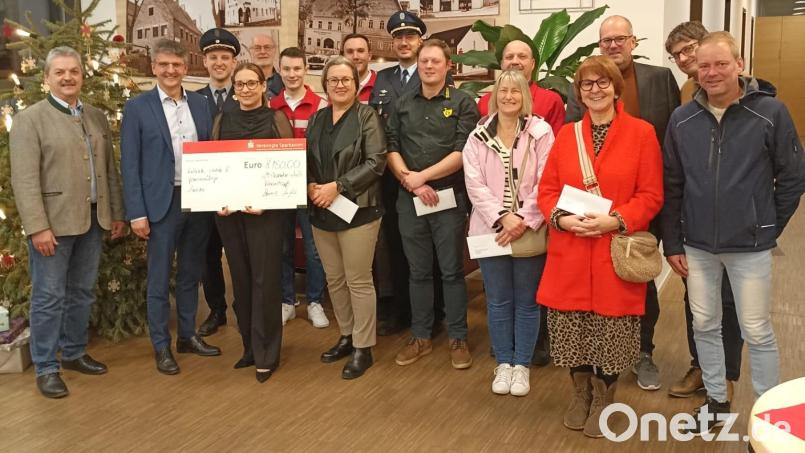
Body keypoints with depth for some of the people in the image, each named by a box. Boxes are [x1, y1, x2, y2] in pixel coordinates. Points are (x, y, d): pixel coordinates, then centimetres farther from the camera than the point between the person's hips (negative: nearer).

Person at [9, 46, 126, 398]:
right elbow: (24, 179, -12)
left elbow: (110, 169, 13)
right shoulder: (30, 119, -5)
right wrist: (38, 227, -17)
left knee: (82, 292, 15)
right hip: (53, 223, -5)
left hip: (93, 221, 5)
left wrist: (117, 213, 10)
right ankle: (45, 368, 14)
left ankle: (74, 353, 31)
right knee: (49, 297, 2)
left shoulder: (97, 117, 12)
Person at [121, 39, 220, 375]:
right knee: (159, 279, 5)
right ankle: (161, 345, 18)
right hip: (161, 204, -4)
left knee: (190, 274, 15)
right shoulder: (137, 107, -3)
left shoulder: (201, 103, 8)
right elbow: (129, 164, -5)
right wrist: (137, 213, -10)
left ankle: (187, 335, 29)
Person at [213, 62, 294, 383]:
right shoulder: (223, 120, 11)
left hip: (265, 210, -3)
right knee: (240, 279, 9)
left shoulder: (276, 119, 1)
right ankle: (250, 346, 23)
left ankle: (267, 355, 9)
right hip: (228, 211, 4)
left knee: (265, 280, -1)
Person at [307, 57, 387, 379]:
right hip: (321, 212, 6)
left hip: (358, 211, -6)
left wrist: (337, 186, -17)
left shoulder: (366, 116, -4)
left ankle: (363, 348, 12)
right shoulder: (317, 119, 13)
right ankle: (346, 336, 29)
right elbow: (307, 161, 15)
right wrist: (310, 186, -6)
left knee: (358, 281, 0)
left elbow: (375, 162, -13)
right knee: (334, 279, 13)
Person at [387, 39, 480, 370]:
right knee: (418, 271, 11)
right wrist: (409, 181, -9)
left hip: (449, 196, -3)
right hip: (409, 198, 3)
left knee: (452, 271, 3)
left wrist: (422, 176, -13)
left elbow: (463, 152, -9)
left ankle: (458, 338, 15)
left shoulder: (462, 103, -1)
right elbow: (391, 148, 5)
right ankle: (421, 337, 22)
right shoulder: (402, 105, 11)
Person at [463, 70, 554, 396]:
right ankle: (503, 363, 25)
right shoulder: (478, 137, 3)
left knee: (527, 302, 8)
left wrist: (525, 221, -17)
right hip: (491, 230, 2)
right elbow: (474, 184, -5)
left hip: (529, 231, -1)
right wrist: (502, 218, -17)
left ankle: (522, 365, 22)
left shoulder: (541, 133, -2)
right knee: (498, 302, 10)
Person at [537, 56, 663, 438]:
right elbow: (547, 190, 7)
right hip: (570, 253, 3)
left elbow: (651, 196, -5)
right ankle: (580, 393, 31)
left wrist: (616, 221, -19)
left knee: (610, 331, 5)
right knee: (573, 329, 9)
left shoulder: (642, 133, -2)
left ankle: (603, 400, 26)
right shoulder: (566, 134, 8)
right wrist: (561, 218, -12)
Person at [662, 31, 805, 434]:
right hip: (696, 246, 3)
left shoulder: (770, 113, -9)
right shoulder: (682, 119, 0)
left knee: (757, 332, 7)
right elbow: (671, 185, 4)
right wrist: (672, 242, 3)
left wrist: (769, 228, 1)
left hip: (750, 247, -3)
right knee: (704, 326, 13)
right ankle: (716, 401, 32)